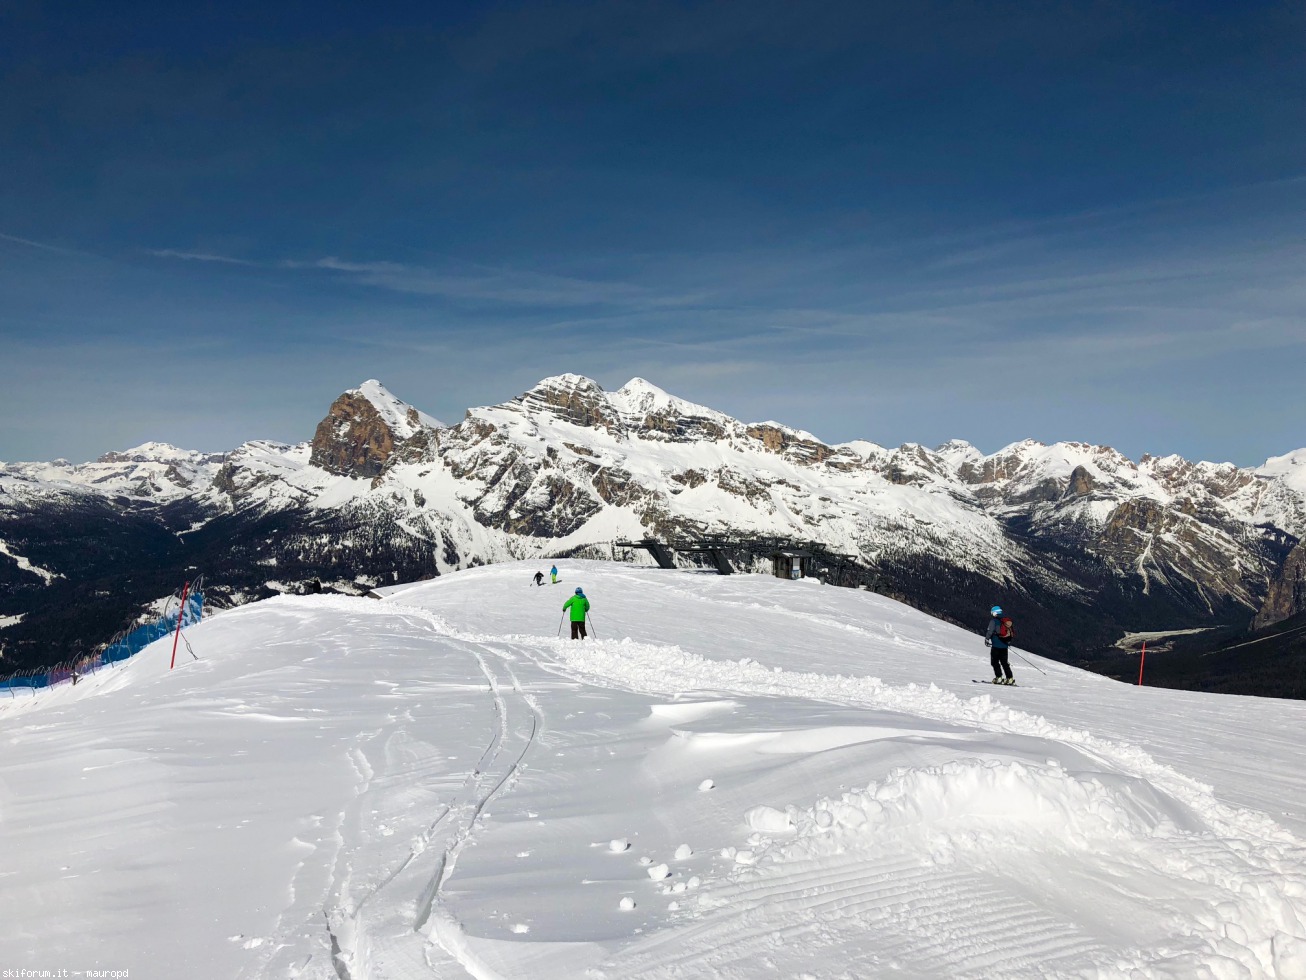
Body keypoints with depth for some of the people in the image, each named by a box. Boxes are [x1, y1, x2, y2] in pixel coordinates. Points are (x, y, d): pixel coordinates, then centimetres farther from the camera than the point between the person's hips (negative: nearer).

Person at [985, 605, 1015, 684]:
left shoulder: (994, 621, -7)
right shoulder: (1007, 621, 13)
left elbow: (990, 631, -14)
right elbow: (1013, 631, 19)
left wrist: (987, 639, -3)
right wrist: (1008, 641, 27)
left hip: (996, 644, -6)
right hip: (1004, 645, 6)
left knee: (995, 661, 0)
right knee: (1004, 662, 13)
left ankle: (998, 677, -10)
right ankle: (1010, 678, 10)